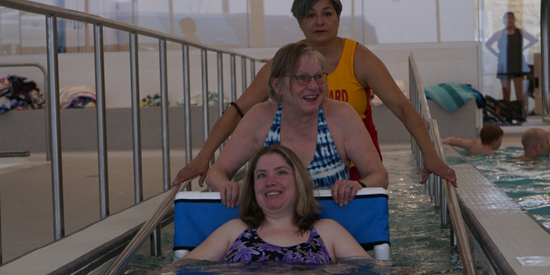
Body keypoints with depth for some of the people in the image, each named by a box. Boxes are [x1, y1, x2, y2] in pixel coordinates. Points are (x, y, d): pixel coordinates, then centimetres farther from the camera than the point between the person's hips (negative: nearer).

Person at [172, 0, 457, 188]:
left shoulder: (359, 58, -10)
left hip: (357, 168, -1)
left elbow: (402, 107, -16)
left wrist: (430, 155, -29)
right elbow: (238, 110, -9)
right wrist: (204, 156, -19)